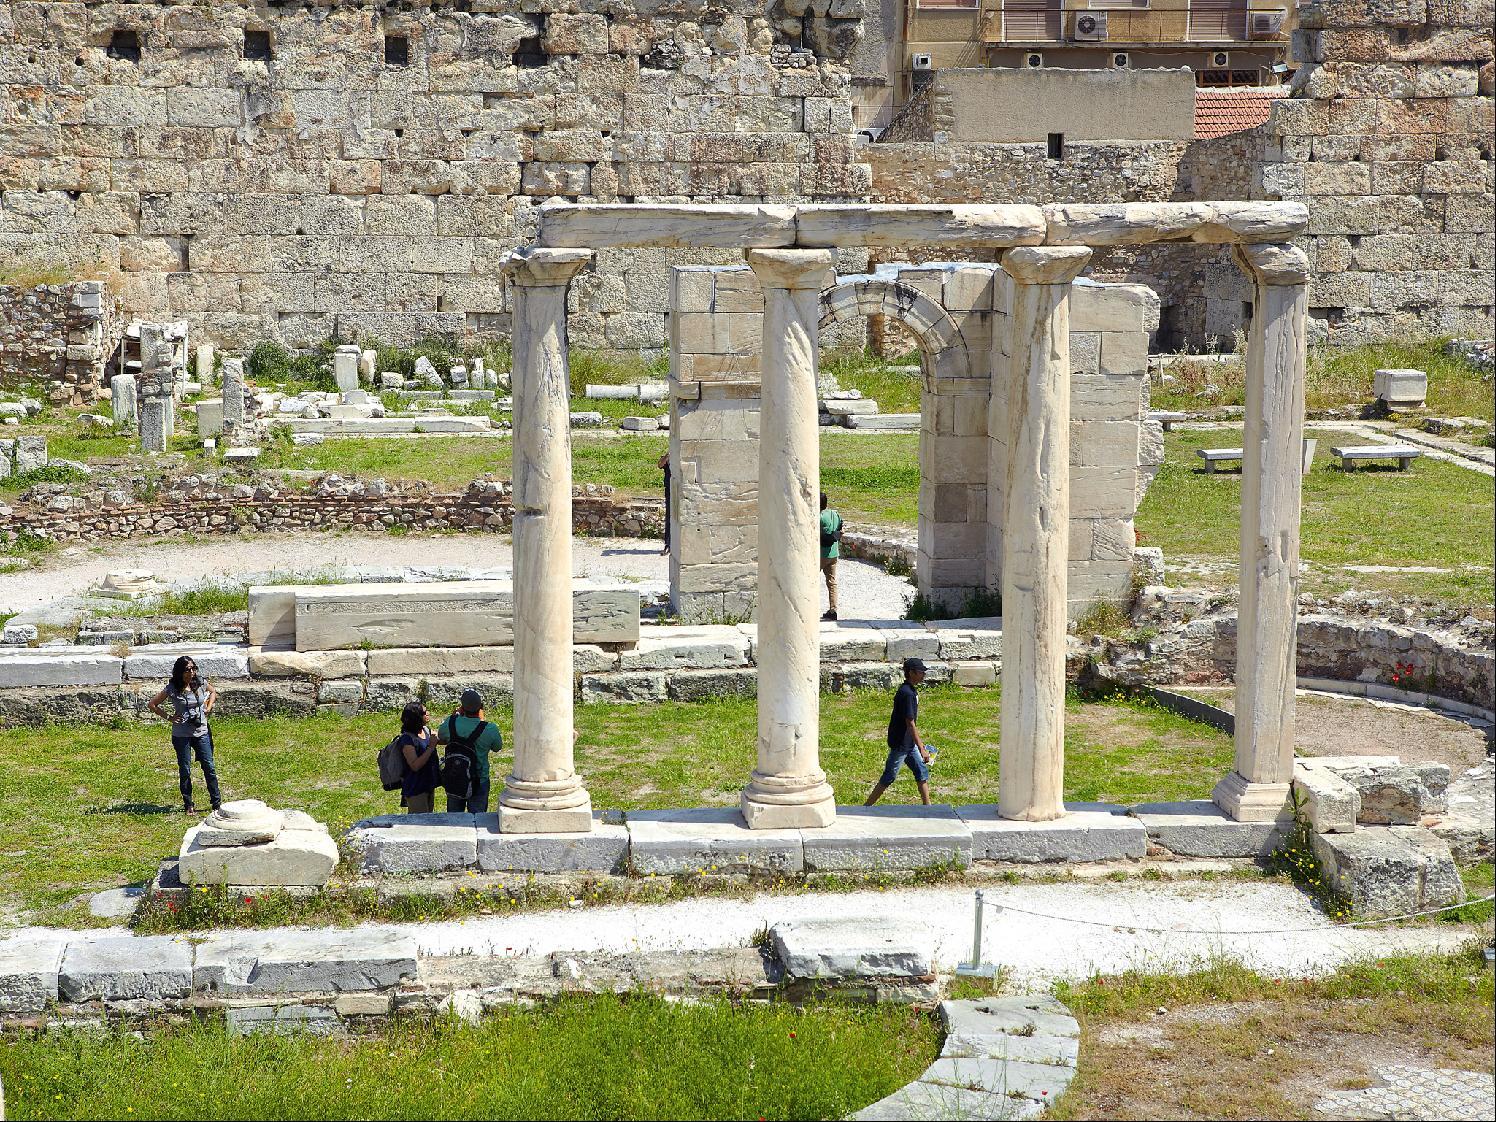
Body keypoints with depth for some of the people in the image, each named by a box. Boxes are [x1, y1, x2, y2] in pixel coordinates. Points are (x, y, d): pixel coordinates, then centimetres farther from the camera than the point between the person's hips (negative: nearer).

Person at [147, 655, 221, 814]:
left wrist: (208, 708, 7)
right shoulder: (172, 689, -8)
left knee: (209, 768, 0)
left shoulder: (200, 684, 0)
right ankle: (188, 805, 16)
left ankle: (217, 803, 7)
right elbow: (151, 704, 0)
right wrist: (168, 717, -5)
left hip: (201, 733, 2)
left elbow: (213, 692, 23)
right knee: (185, 771, 6)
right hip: (181, 736, -2)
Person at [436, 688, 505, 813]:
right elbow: (498, 748, 1)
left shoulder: (451, 722, -15)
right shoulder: (489, 729, -21)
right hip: (478, 783, -2)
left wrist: (456, 714, 9)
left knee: (453, 818, 19)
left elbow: (440, 737, 8)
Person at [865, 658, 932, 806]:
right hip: (899, 744, -10)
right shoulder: (907, 694, -23)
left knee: (922, 771, 10)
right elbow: (910, 723, -25)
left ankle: (927, 806, 16)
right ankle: (866, 807, 8)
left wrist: (918, 739, 23)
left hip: (908, 743, 10)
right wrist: (921, 749, -23)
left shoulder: (910, 691, 8)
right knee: (889, 777, -1)